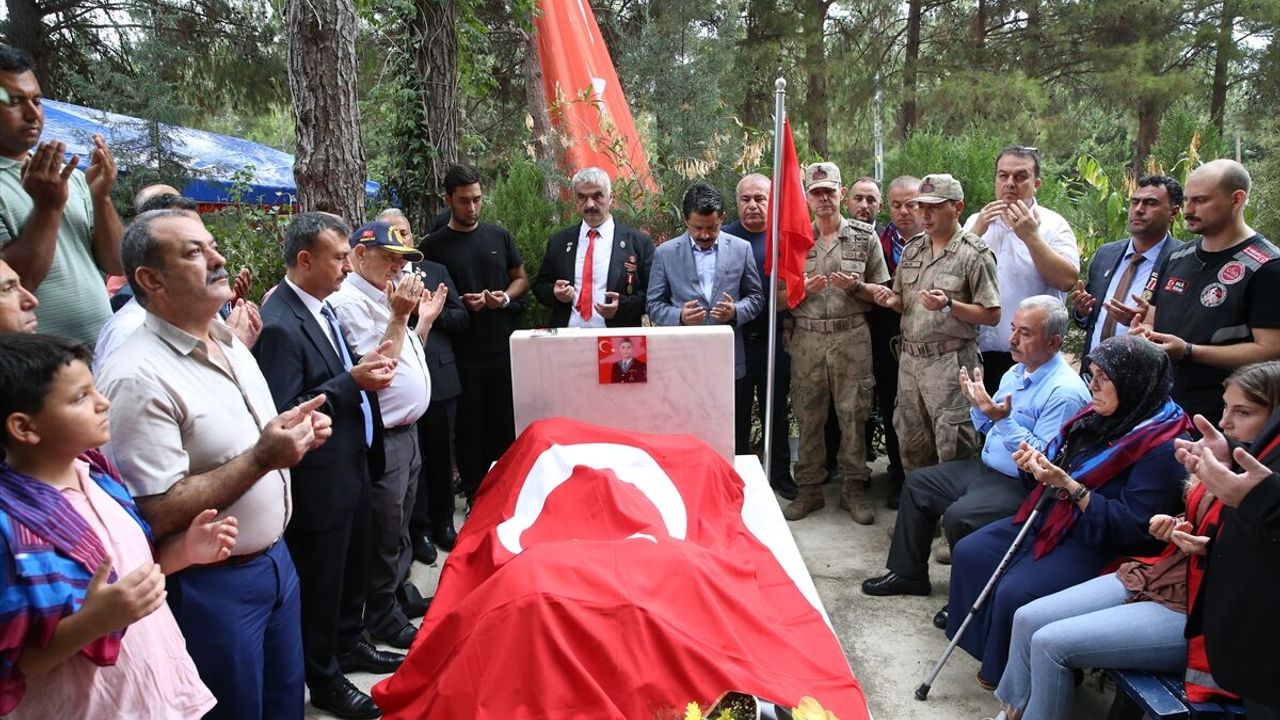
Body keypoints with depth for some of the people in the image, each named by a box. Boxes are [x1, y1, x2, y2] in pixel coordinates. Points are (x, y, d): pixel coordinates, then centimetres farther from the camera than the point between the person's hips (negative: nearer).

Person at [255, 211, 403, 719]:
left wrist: (365, 368, 0)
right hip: (320, 481, -9)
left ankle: (347, 644, 46)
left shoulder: (321, 307, 6)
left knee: (352, 568, 25)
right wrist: (352, 382, -28)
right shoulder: (280, 325, -23)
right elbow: (285, 415, -26)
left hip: (353, 465, 9)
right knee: (321, 582, 10)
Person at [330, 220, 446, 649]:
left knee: (401, 523, 22)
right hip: (383, 437, -9)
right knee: (385, 530, 5)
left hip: (406, 429, 9)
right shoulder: (349, 302, -17)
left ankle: (402, 594, 39)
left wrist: (425, 319, 10)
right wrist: (400, 316, -22)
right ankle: (383, 618, 21)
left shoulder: (384, 297, 12)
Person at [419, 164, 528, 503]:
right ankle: (475, 500, 19)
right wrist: (460, 304, -14)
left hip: (504, 348, 2)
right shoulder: (433, 245, -1)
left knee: (507, 425, 8)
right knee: (470, 430, 6)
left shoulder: (499, 236, 8)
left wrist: (505, 297, -7)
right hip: (462, 354, -2)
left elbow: (521, 279, 15)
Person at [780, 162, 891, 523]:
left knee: (853, 414, 2)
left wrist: (854, 286, -13)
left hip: (851, 337, -1)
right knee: (808, 415, 5)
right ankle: (809, 489, 16)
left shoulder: (864, 236, 5)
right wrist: (803, 289, -12)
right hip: (806, 338, 1)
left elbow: (881, 293, 6)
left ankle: (854, 488, 14)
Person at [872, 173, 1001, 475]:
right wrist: (892, 300, -4)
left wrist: (948, 306, -23)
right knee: (912, 446, 15)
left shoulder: (974, 253, -8)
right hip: (910, 357, 6)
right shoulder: (912, 249, 11)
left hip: (950, 362, -6)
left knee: (953, 450, -1)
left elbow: (992, 315, -11)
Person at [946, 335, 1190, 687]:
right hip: (1052, 520, 9)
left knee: (1015, 594, -24)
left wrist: (1068, 485, -28)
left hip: (1098, 546, -9)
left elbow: (1131, 528, -25)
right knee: (969, 552, 2)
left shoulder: (1163, 447, -20)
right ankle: (989, 649, 16)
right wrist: (1037, 463, -6)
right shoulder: (1100, 417, 5)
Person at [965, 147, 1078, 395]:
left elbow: (1068, 280, -13)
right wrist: (976, 232, -11)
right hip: (980, 353, 3)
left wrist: (1031, 237, -17)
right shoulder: (976, 222, 10)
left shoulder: (1052, 224, 1)